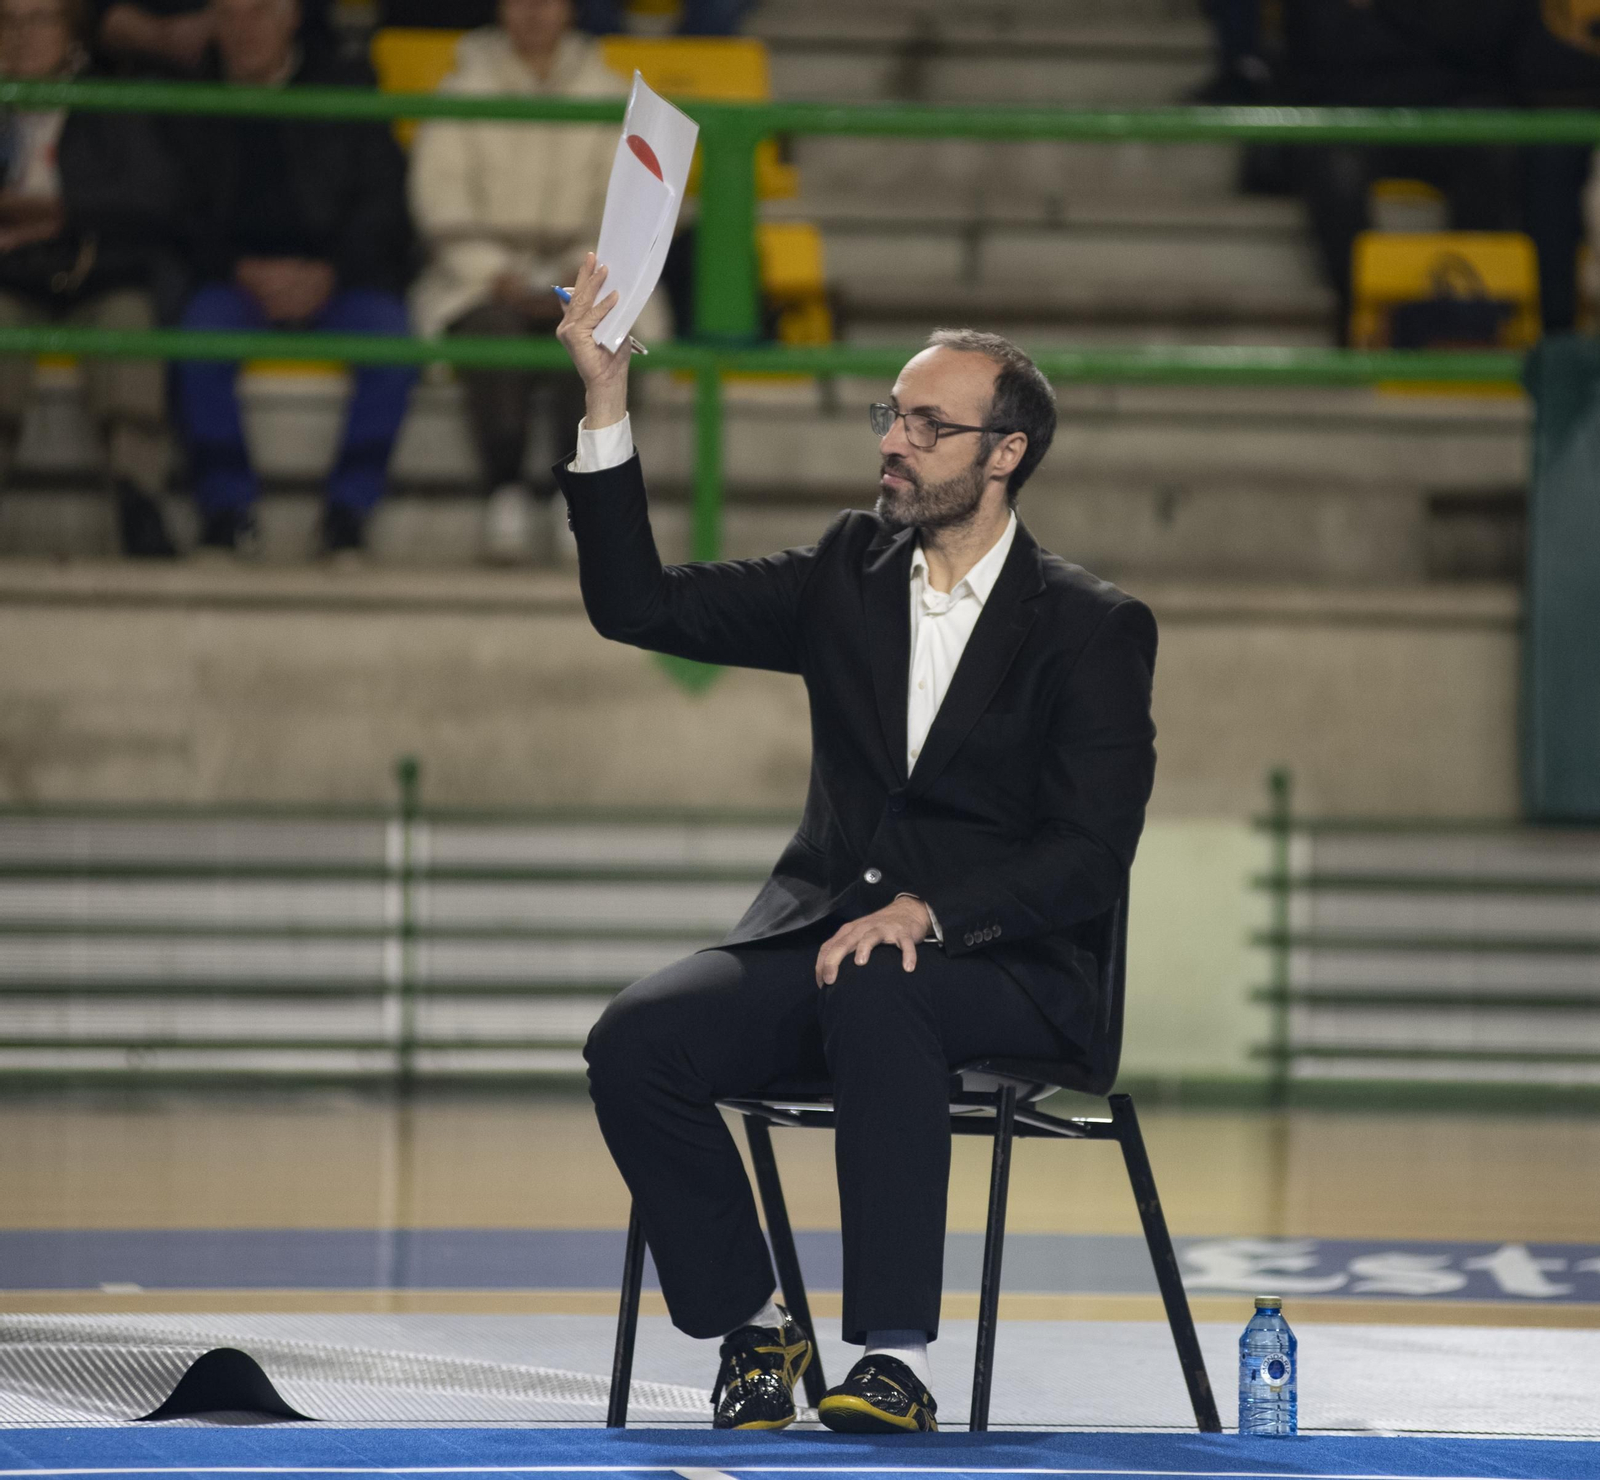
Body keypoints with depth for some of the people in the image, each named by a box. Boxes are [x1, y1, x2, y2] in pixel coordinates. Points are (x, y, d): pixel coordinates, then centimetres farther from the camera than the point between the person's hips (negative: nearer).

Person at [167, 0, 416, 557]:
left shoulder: (344, 88, 11)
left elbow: (382, 199, 5)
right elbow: (183, 215, 6)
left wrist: (327, 275, -11)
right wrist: (245, 273, -12)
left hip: (336, 275, 0)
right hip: (236, 276, 0)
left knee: (392, 342, -32)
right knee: (199, 338, -34)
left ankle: (350, 507, -20)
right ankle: (226, 506, -22)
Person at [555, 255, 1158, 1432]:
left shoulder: (1092, 629, 0)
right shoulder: (851, 573, 14)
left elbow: (1090, 858, -9)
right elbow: (640, 606, 10)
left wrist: (926, 910, -24)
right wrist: (605, 404, 1)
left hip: (1002, 965, -4)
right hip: (820, 933, 5)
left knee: (874, 995, -40)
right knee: (636, 1041, -24)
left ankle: (898, 1360, -38)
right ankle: (752, 1328, -8)